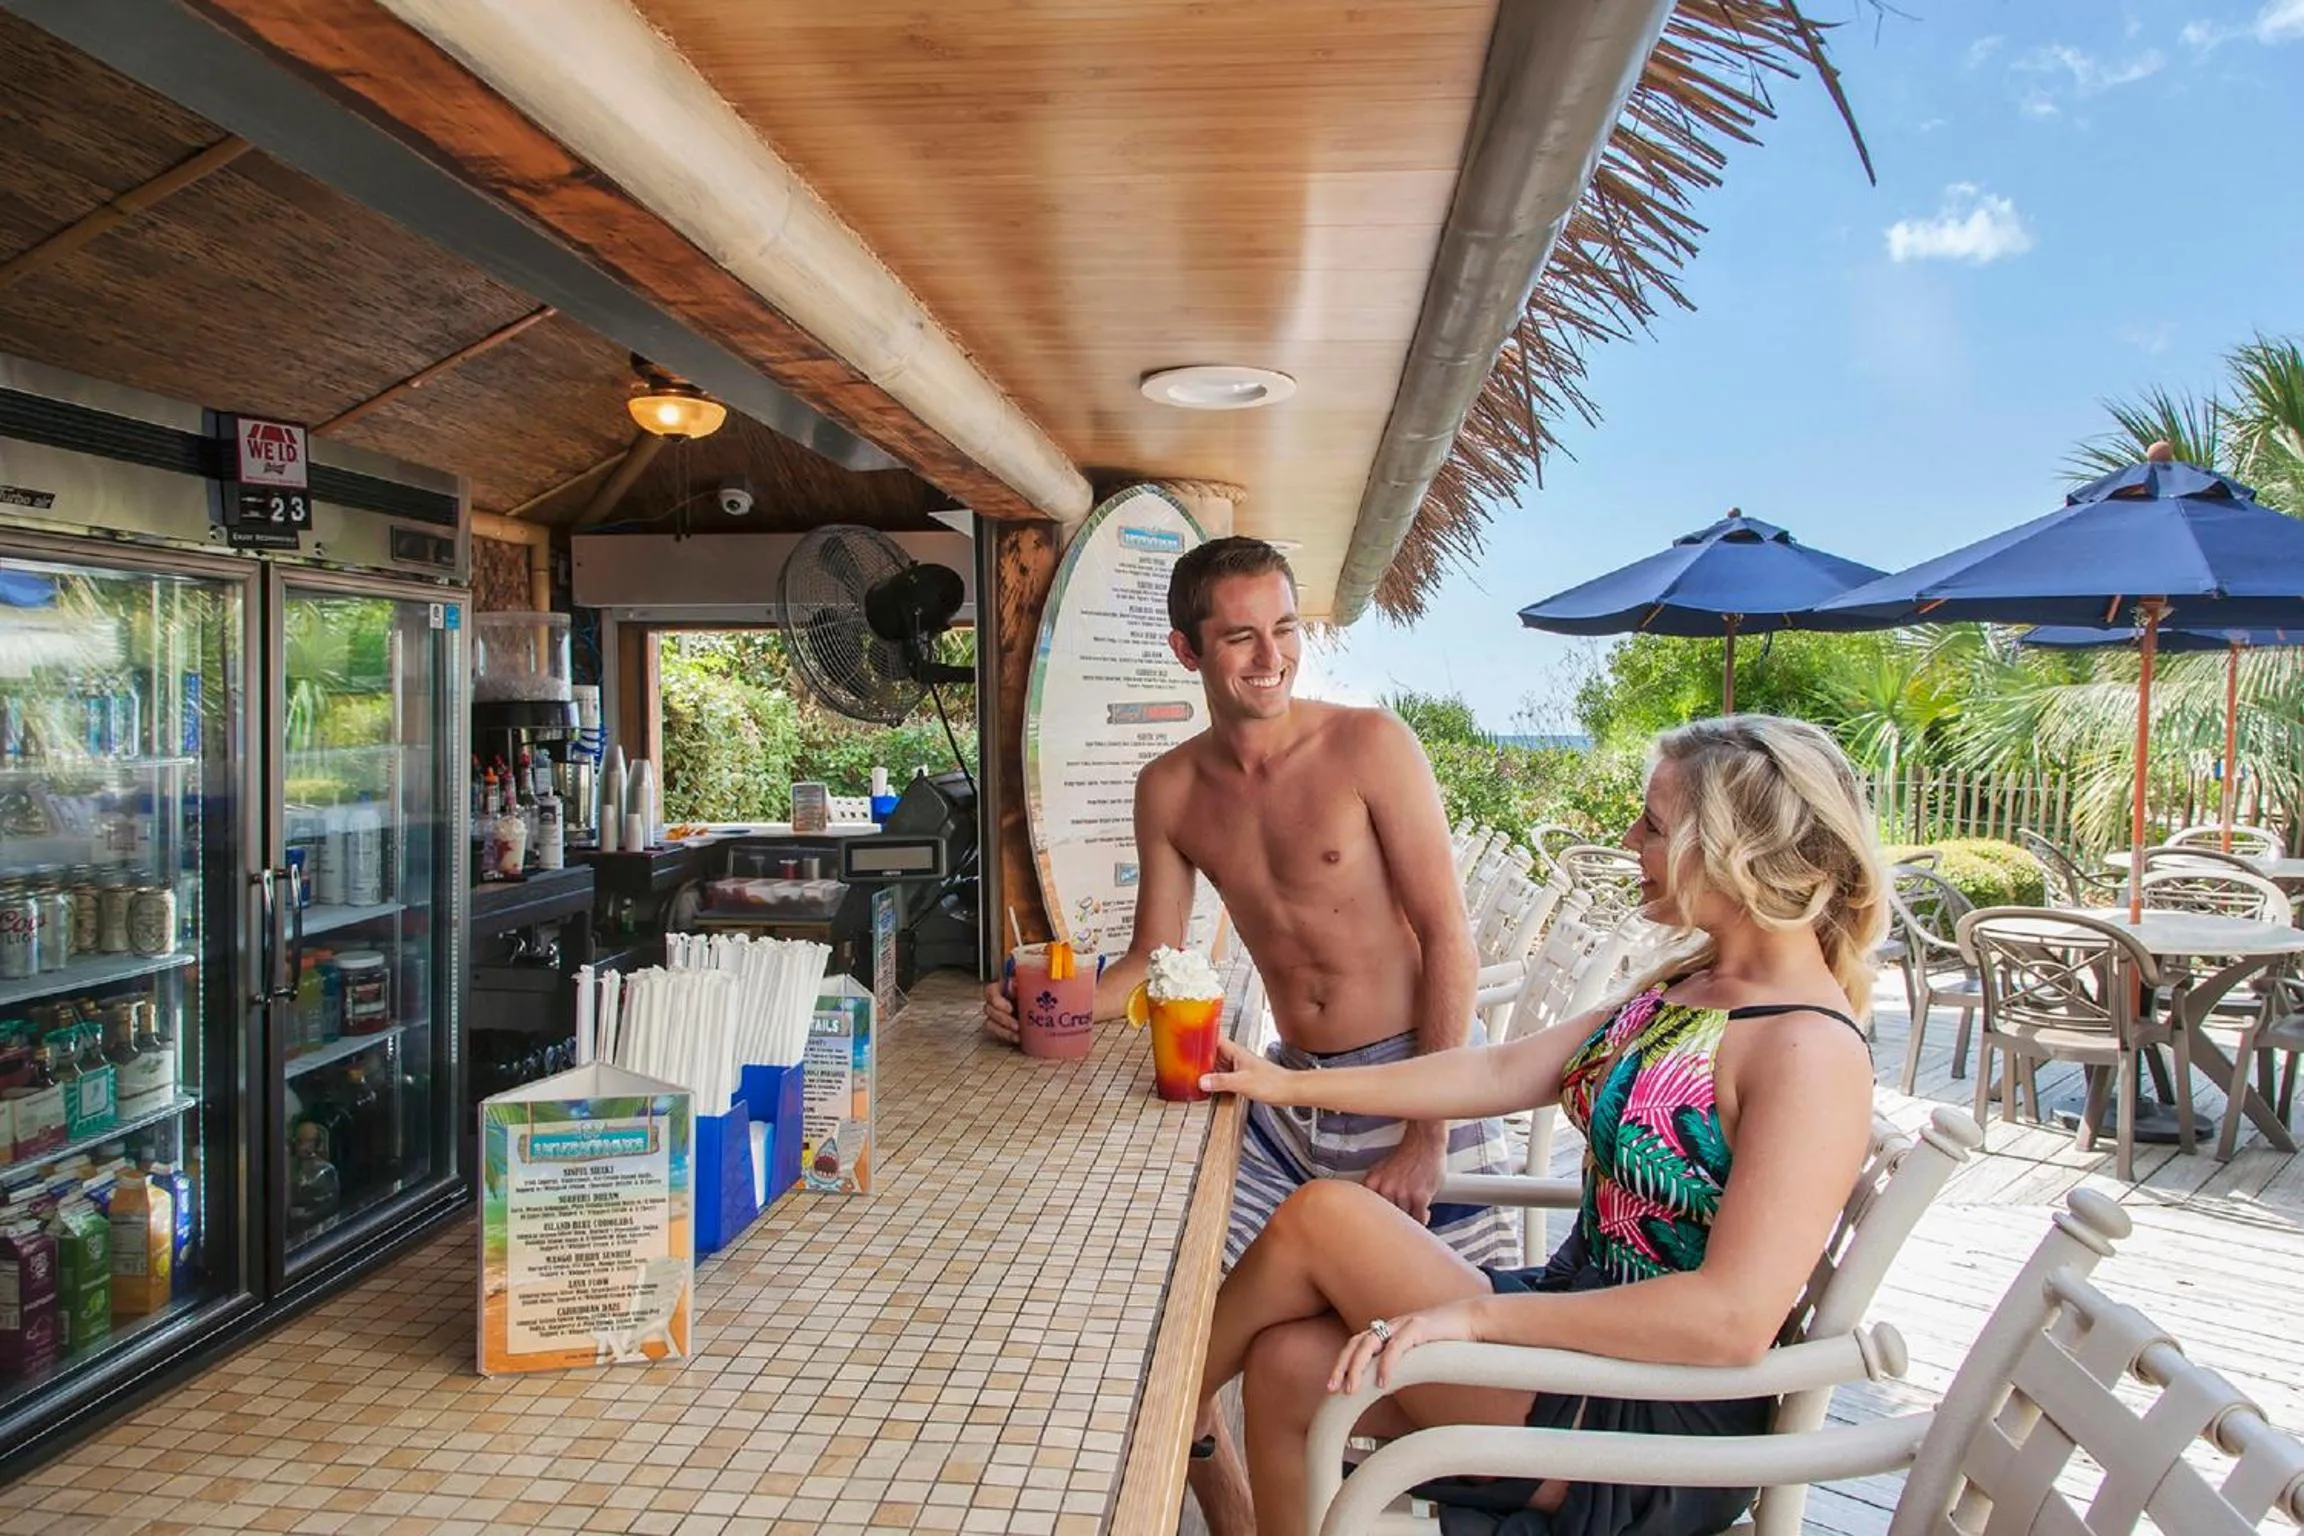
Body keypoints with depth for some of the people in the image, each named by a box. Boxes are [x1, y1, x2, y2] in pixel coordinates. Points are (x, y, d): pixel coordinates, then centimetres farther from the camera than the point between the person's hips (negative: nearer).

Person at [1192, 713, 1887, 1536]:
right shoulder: (1686, 984, 6)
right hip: (1582, 1324, 8)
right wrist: (1289, 1084, 5)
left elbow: (1734, 1316, -29)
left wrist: (1476, 1314, -27)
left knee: (1321, 1216, -13)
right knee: (1287, 1363, -4)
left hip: (1654, 1435, -8)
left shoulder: (1811, 1051, -22)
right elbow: (1501, 1074, 6)